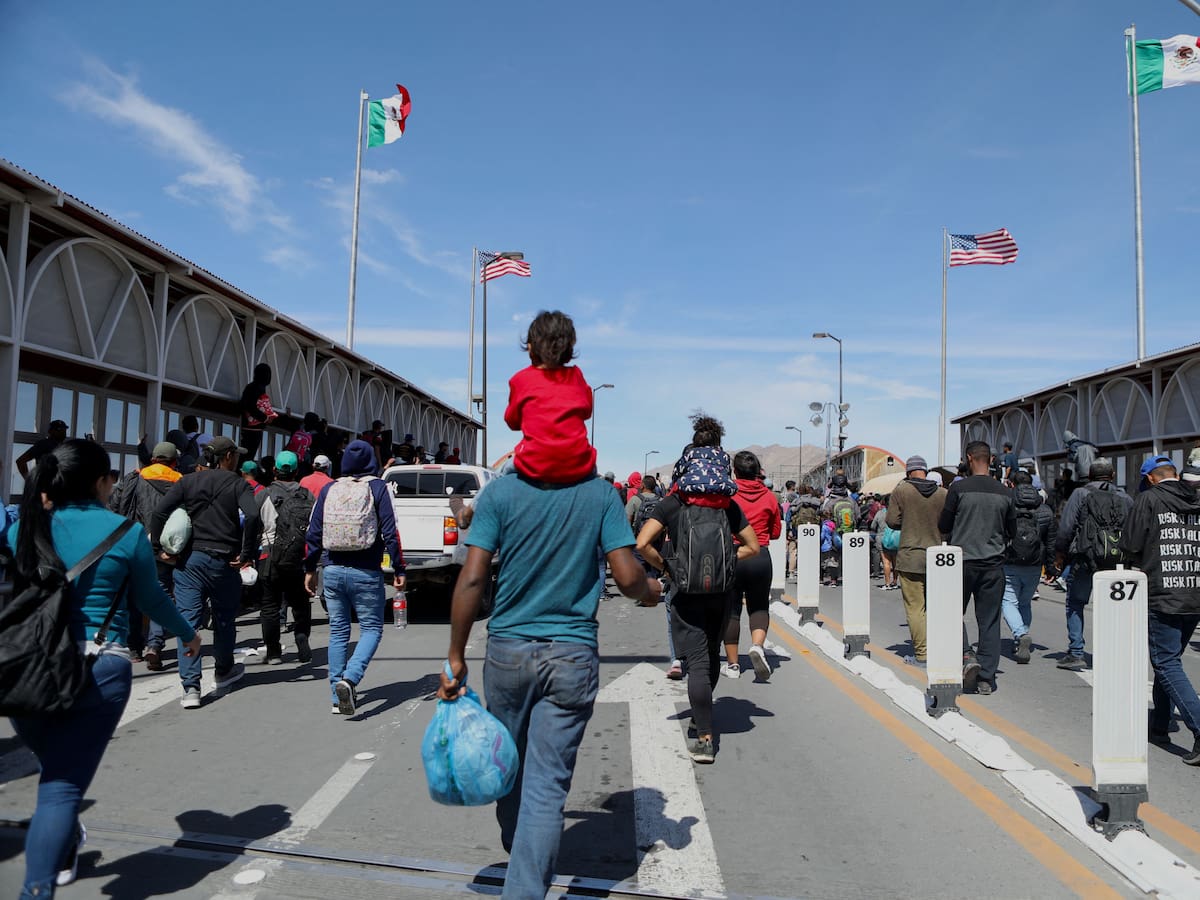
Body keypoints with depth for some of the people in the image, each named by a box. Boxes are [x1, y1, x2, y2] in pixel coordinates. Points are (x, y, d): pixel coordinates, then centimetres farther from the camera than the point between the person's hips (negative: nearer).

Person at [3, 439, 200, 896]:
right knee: (64, 785, 0)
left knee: (55, 768, 27)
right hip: (97, 669, -4)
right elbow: (151, 599, 6)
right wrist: (188, 634, 23)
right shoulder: (125, 532, -5)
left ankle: (63, 850, 47)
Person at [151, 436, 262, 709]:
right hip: (223, 561, -2)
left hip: (188, 560, 2)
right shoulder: (237, 484, -2)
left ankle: (190, 687, -5)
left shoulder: (188, 481, 7)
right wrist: (247, 554, -11)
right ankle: (224, 672, 35)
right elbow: (253, 517, -18)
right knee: (224, 620, 18)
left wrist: (159, 549, 2)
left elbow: (159, 513, -3)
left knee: (187, 621, 2)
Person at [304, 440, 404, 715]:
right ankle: (349, 678, -17)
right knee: (371, 629, 6)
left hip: (333, 571, 4)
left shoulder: (328, 490, 6)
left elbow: (314, 533, 7)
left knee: (338, 631, 13)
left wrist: (310, 569, 15)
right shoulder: (377, 488, -4)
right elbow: (389, 532, -9)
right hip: (366, 573, -4)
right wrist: (398, 569, -6)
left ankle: (338, 696, 14)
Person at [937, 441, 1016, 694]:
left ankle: (966, 656, -9)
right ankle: (986, 678, 9)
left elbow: (943, 526, -3)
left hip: (963, 561, -3)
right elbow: (1012, 531, 11)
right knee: (989, 620, 7)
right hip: (993, 564, 3)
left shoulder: (959, 488, -8)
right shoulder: (1004, 492, 2)